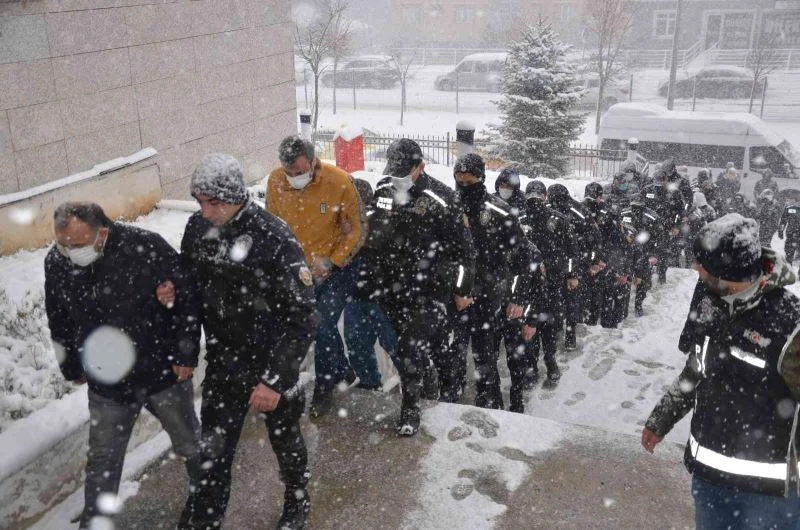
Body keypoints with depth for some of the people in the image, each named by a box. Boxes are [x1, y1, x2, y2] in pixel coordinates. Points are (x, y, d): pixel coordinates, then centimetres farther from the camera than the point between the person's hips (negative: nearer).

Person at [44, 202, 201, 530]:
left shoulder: (146, 247, -25)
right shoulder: (56, 263, -11)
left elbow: (187, 300, -14)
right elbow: (59, 323, 6)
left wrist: (186, 356, -10)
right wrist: (72, 367, 14)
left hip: (164, 371, -2)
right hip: (106, 383, 2)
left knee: (188, 442, 20)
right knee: (102, 461, 13)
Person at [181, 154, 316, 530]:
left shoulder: (273, 238, -25)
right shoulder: (197, 228, -8)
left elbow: (302, 318, -23)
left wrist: (275, 380, -25)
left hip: (272, 361, -3)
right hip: (223, 361, 4)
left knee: (284, 437, 19)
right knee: (213, 448, 11)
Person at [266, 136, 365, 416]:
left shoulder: (339, 181, -23)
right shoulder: (275, 182, -13)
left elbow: (356, 229, -13)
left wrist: (331, 262, -20)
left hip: (338, 267, -4)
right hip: (300, 270, 4)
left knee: (323, 327, -9)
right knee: (317, 326, 14)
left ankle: (324, 387, 15)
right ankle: (343, 372, 39)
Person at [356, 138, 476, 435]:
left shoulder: (441, 199, -13)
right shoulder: (382, 193, 3)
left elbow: (462, 248, -6)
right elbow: (370, 241, 16)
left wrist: (462, 289, -2)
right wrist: (365, 279, 18)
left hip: (428, 291, -5)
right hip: (391, 288, 5)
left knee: (414, 350, -4)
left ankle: (410, 407, 11)